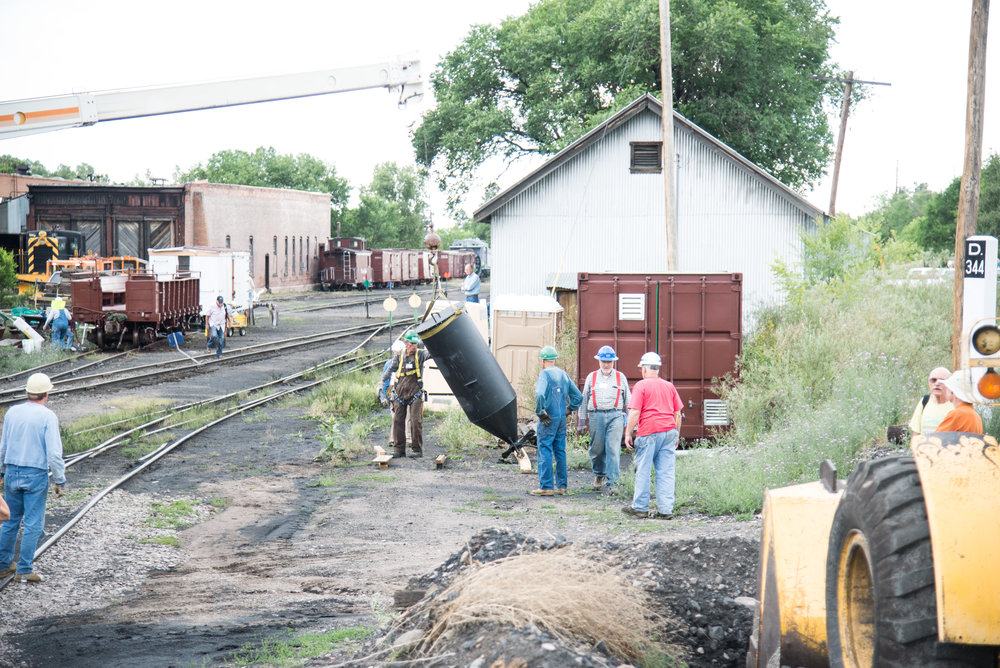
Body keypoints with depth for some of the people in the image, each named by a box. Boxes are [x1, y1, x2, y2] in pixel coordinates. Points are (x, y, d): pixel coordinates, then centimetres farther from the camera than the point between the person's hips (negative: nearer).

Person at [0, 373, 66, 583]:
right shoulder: (48, 417, -12)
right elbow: (54, 453, -15)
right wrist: (60, 481, -7)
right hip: (36, 475, -5)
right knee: (33, 524, 2)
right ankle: (24, 570, 2)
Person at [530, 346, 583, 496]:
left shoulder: (545, 374, -10)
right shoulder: (563, 375, 12)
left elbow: (540, 395, -26)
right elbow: (578, 397, 15)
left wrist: (540, 412, -14)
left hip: (548, 420, -7)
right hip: (562, 419, 7)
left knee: (545, 452, -4)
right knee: (560, 452, 12)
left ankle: (546, 487, -7)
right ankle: (561, 486, 15)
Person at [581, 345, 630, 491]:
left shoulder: (621, 377, 12)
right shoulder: (591, 377, 13)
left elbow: (628, 400, 15)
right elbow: (584, 400, 16)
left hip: (615, 416, -1)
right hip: (596, 417, 1)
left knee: (613, 449, -11)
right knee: (597, 449, 5)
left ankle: (611, 481, -12)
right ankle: (599, 475, 29)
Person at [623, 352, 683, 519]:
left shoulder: (641, 386, -2)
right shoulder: (669, 386, 14)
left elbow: (634, 412, -9)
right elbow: (678, 413, 16)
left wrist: (628, 433, -3)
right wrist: (677, 434, 23)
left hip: (649, 432, -5)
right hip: (669, 430, 5)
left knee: (643, 471, 3)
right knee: (666, 472, 4)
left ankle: (640, 507, 7)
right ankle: (666, 509, 1)